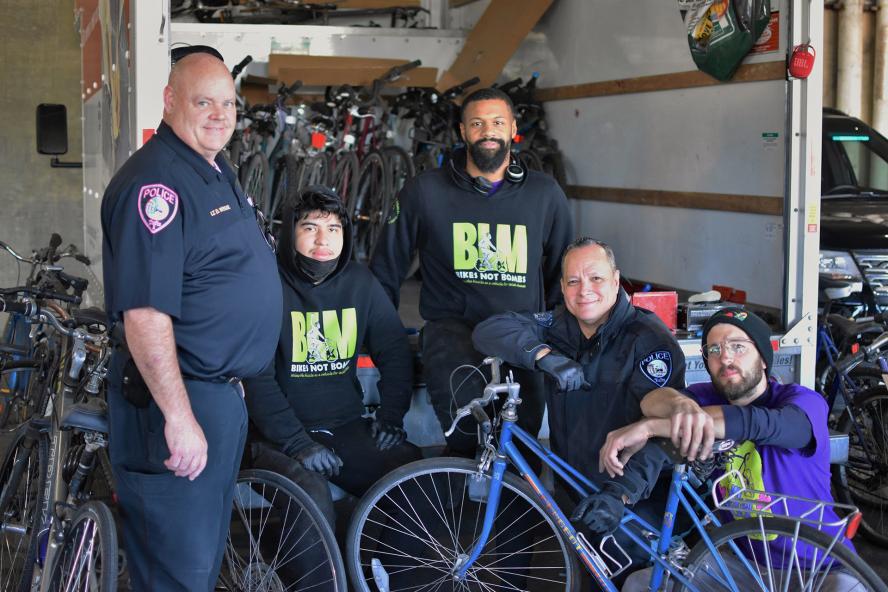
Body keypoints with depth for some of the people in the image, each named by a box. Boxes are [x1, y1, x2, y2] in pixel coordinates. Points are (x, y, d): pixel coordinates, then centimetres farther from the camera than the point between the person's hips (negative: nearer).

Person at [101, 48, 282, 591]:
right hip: (179, 401, -10)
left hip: (225, 394, 10)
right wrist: (179, 417, -28)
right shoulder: (153, 183, -19)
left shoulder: (217, 170, 12)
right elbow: (145, 313, -26)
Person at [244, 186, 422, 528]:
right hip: (281, 436, -4)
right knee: (312, 499, -32)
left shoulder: (359, 282, 7)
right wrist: (297, 443, -19)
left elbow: (395, 352, 14)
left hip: (347, 431, 4)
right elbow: (257, 378, -11)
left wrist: (390, 418, 1)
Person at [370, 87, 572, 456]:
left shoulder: (546, 194, 10)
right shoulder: (425, 191, 5)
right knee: (464, 406, -31)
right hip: (452, 325, -2)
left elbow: (562, 272, 22)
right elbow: (387, 267, 13)